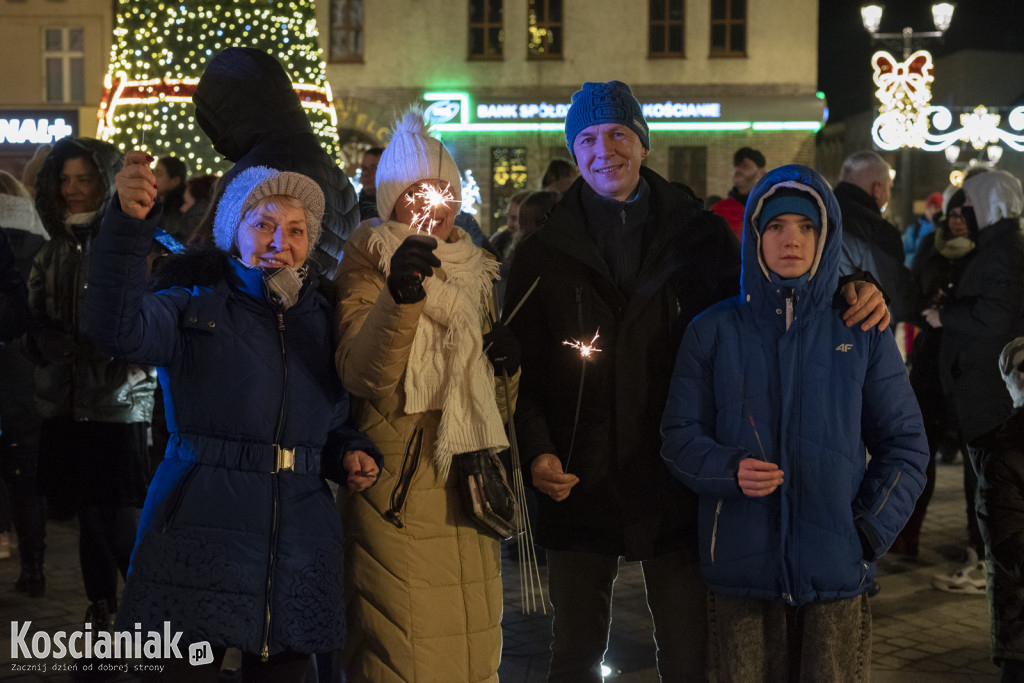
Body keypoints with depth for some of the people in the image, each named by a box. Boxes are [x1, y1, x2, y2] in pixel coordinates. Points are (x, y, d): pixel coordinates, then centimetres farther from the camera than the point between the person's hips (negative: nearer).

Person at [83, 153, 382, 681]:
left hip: (297, 552, 4)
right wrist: (129, 221, -32)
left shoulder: (322, 320, 14)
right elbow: (119, 328, -20)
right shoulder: (196, 306, 1)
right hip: (202, 536, -4)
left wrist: (351, 453, 1)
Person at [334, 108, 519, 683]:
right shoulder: (369, 260, -2)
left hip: (470, 482, 6)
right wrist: (399, 297, -33)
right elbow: (363, 376, -18)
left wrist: (506, 365, 3)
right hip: (398, 480, -6)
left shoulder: (476, 270, 16)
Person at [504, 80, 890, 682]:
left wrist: (849, 296, -9)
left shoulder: (702, 236, 3)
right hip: (580, 490, 0)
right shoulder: (543, 254, 2)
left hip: (678, 489, 0)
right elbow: (520, 368, 3)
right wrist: (536, 450, -13)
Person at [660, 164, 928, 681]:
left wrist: (871, 529, -3)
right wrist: (730, 470, -15)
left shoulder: (862, 332, 6)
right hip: (739, 569, 0)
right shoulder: (713, 331, 6)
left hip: (838, 572, 0)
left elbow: (904, 442, 9)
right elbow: (680, 434, 5)